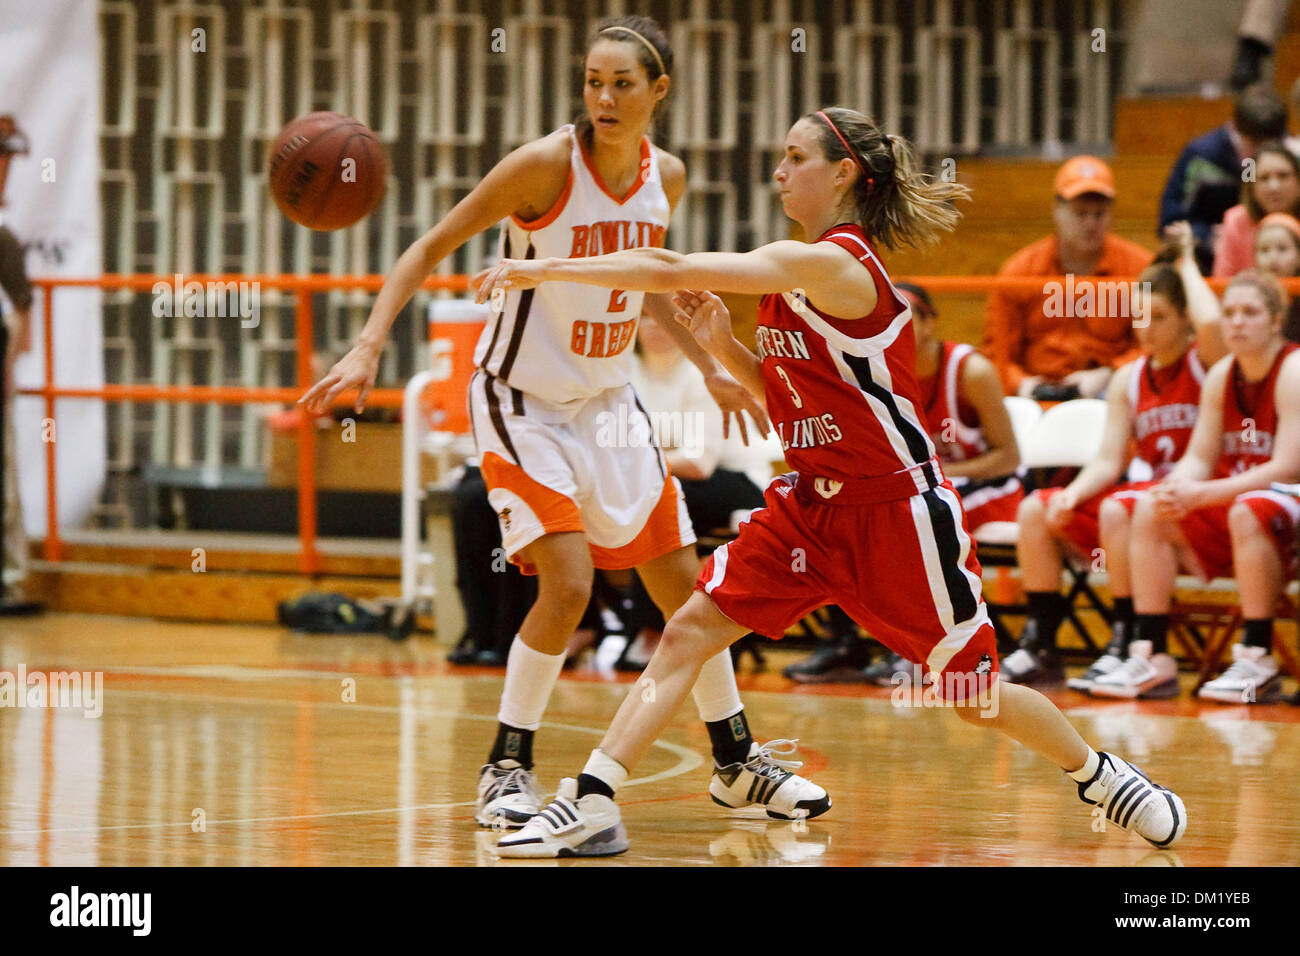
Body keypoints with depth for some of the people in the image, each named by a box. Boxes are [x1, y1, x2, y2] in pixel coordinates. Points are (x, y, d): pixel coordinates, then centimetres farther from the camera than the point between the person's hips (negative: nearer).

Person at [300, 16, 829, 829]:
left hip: (610, 398, 6)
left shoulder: (665, 178, -3)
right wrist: (369, 349, -26)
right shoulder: (545, 166, -21)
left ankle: (737, 761, 26)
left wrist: (710, 368, 21)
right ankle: (507, 769, -5)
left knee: (686, 584, 10)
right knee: (569, 582, -20)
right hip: (524, 399, -6)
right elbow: (431, 250, -16)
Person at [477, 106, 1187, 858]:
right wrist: (722, 345, 0)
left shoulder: (831, 264, -21)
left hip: (899, 512, -8)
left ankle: (1103, 776, 30)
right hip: (814, 506, 8)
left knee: (979, 700, 4)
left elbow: (671, 271, -25)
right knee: (689, 632, -6)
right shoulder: (802, 272, 8)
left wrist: (546, 270, -21)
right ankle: (591, 808, -9)